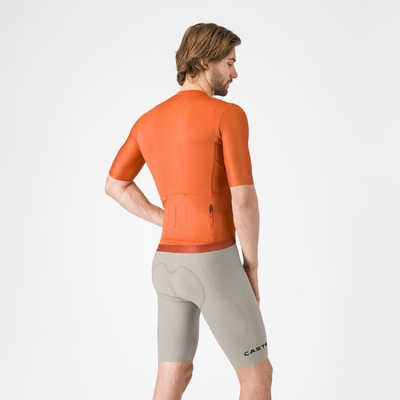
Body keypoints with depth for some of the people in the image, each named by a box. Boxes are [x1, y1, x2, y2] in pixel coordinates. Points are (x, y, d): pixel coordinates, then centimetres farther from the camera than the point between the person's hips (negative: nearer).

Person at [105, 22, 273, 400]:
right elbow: (244, 200, -16)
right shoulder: (229, 114, -12)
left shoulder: (148, 121, 11)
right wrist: (251, 268, -2)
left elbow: (114, 186, 17)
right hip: (213, 266, -7)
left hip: (170, 262, 7)